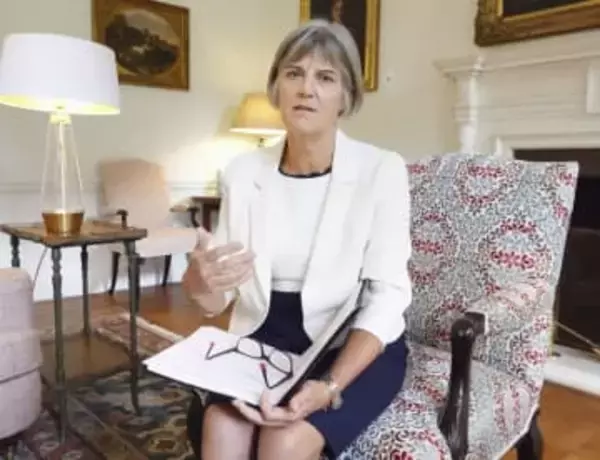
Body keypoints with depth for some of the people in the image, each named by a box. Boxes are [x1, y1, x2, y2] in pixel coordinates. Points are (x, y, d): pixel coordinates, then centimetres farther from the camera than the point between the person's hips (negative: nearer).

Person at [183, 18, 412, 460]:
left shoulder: (381, 170, -10)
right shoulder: (242, 171, -1)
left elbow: (386, 296, -14)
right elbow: (218, 300, 0)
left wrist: (330, 386, -27)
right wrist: (198, 282, -24)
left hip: (357, 346, -2)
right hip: (266, 338, 3)